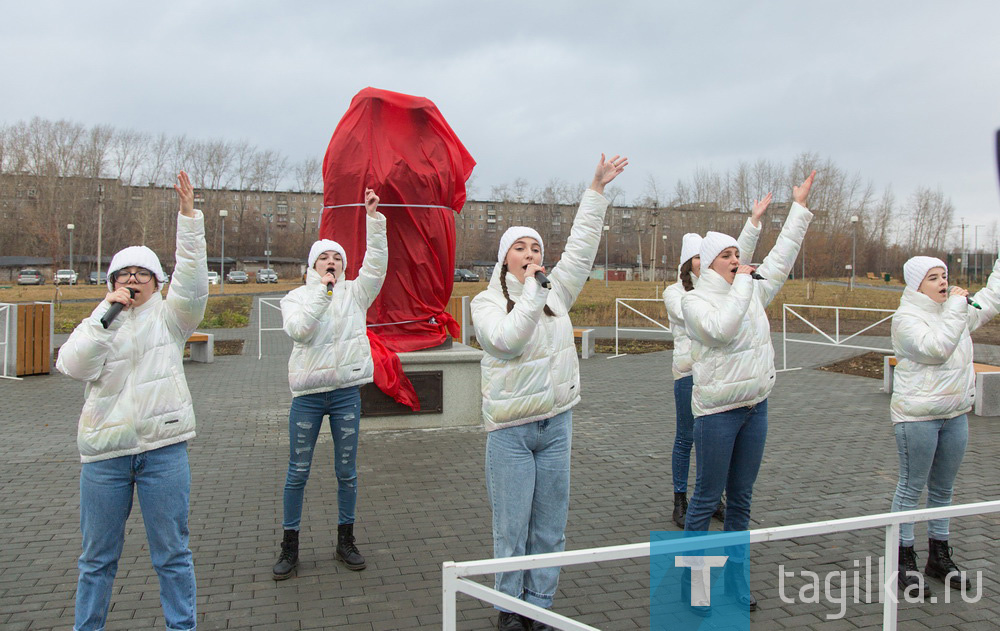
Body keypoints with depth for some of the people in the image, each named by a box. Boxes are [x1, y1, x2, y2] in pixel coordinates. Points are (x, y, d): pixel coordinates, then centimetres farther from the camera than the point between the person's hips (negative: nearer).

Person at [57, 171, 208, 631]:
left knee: (171, 551, 6)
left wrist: (188, 214, -19)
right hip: (104, 449, 2)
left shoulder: (168, 317, 6)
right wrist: (109, 311, -10)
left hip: (163, 445, -2)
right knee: (98, 556, 13)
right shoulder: (97, 322, 11)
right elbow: (75, 365, -8)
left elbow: (192, 281, -12)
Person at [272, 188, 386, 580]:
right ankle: (290, 546, 18)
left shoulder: (354, 293, 7)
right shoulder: (296, 296, 5)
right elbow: (298, 329, -14)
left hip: (346, 391, 1)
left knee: (347, 471, 9)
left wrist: (374, 217, -16)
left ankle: (345, 541, 23)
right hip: (307, 393, -1)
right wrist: (322, 291, -12)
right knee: (298, 472, 5)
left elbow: (377, 262, -7)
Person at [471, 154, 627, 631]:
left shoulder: (555, 293, 9)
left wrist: (597, 189, 9)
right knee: (512, 528, 2)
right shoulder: (487, 302, -3)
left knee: (550, 525, 10)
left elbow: (581, 248, 9)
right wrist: (529, 290, -16)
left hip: (556, 424, 4)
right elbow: (508, 338, -21)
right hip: (510, 430, -4)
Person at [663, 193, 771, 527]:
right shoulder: (674, 292, 0)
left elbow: (739, 258, 4)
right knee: (685, 438, 3)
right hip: (689, 371, -4)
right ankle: (680, 503, 13)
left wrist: (754, 220, -4)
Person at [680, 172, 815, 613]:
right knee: (707, 498, 1)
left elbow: (780, 258, 15)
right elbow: (722, 328, -27)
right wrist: (740, 283, -18)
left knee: (741, 498, 13)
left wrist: (799, 207, 16)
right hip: (717, 411, -6)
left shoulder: (752, 290, 10)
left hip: (756, 405, 6)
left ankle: (735, 578, 25)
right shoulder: (695, 300, -9)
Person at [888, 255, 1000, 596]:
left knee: (943, 489, 16)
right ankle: (904, 561, 11)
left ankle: (939, 557, 30)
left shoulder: (957, 311, 10)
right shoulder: (905, 318, -12)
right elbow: (936, 347, -25)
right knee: (911, 488, 1)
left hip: (955, 414, 7)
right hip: (917, 416, -7)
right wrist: (955, 307, -20)